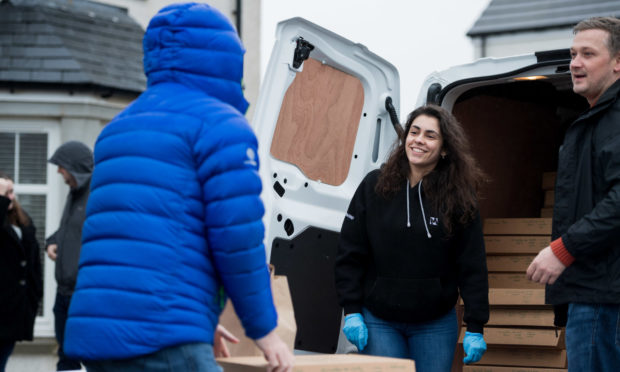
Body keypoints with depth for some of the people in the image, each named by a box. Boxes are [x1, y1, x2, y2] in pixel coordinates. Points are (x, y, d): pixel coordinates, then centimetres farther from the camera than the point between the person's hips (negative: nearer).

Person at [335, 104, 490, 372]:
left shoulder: (458, 198, -4)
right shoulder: (374, 186, -1)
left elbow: (472, 266, -3)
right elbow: (350, 254, 2)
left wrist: (475, 329, -6)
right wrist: (351, 311, -3)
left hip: (435, 324, 0)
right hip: (378, 321, 0)